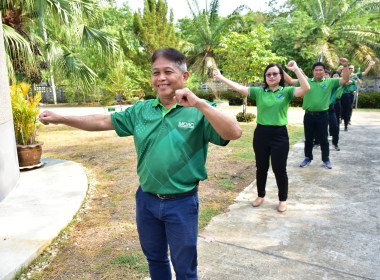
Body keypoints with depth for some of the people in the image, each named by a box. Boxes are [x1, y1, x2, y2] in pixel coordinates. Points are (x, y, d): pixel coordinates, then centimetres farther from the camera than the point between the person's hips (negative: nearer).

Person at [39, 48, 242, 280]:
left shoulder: (200, 111, -13)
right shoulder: (140, 110, 2)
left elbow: (234, 133, -26)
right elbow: (103, 122, 7)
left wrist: (199, 103, -35)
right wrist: (59, 118, 5)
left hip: (182, 202, -4)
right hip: (146, 198, 5)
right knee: (154, 258, 26)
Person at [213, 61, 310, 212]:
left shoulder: (286, 91, -1)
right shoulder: (259, 91, 3)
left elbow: (305, 88, -16)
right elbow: (239, 88, -7)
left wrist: (296, 69, -19)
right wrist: (220, 77, -16)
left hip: (279, 134, -2)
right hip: (261, 133, 2)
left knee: (279, 169, 6)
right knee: (261, 167, 16)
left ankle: (283, 199, 27)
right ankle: (260, 196, 36)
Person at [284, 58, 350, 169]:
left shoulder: (330, 82, 3)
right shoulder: (306, 82, 4)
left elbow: (345, 80, -1)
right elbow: (290, 81, 2)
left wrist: (345, 66, -12)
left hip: (322, 115, -1)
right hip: (308, 115, 1)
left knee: (323, 139, 9)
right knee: (308, 138, 13)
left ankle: (326, 159, 23)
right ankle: (308, 158, 28)